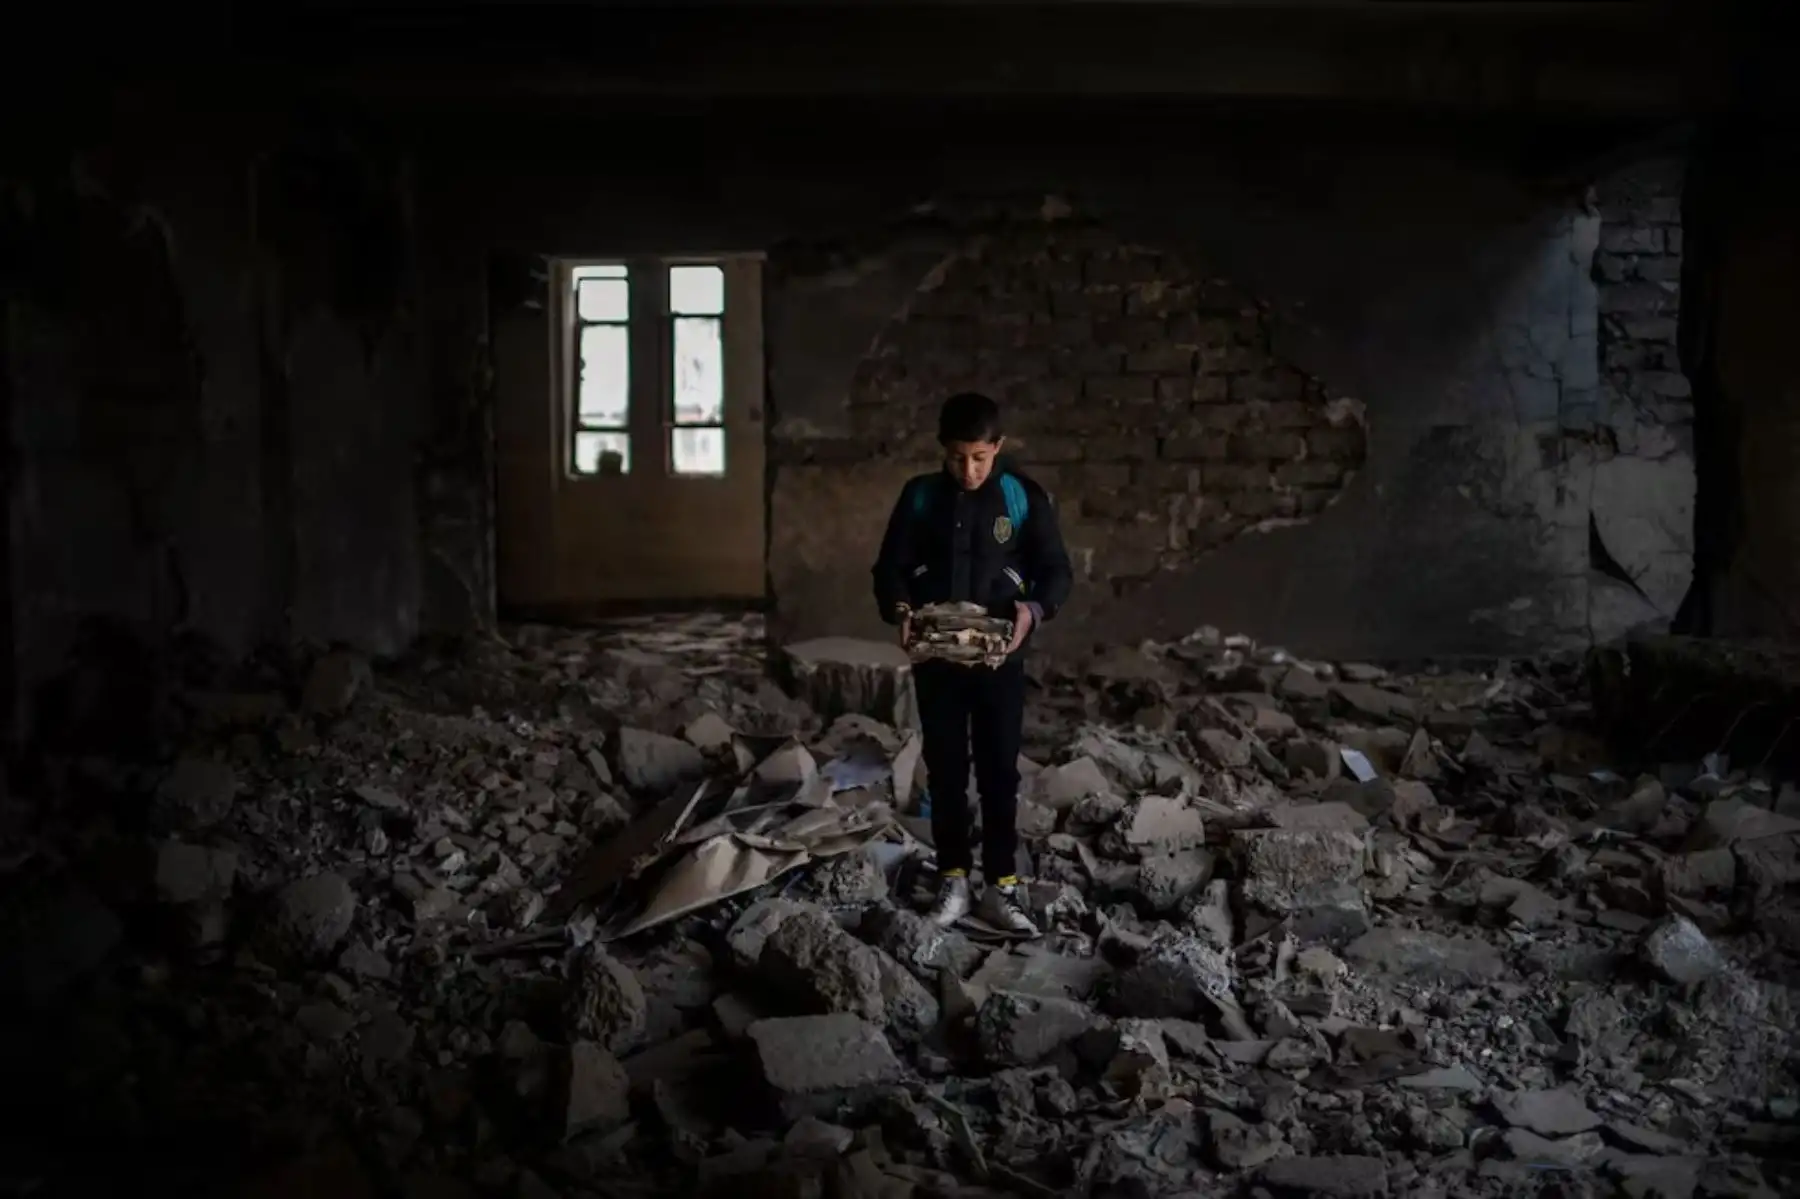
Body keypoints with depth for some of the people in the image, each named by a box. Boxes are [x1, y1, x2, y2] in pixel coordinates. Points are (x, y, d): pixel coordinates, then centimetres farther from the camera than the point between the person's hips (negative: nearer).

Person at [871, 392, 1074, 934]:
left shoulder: (1024, 497, -4)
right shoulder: (920, 496, 0)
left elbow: (1057, 570, -1)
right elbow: (890, 567, 3)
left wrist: (1033, 608, -22)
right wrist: (899, 609, -18)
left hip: (999, 656, -1)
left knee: (999, 770, 3)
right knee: (945, 769, 8)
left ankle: (1001, 884, 9)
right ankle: (953, 878, 18)